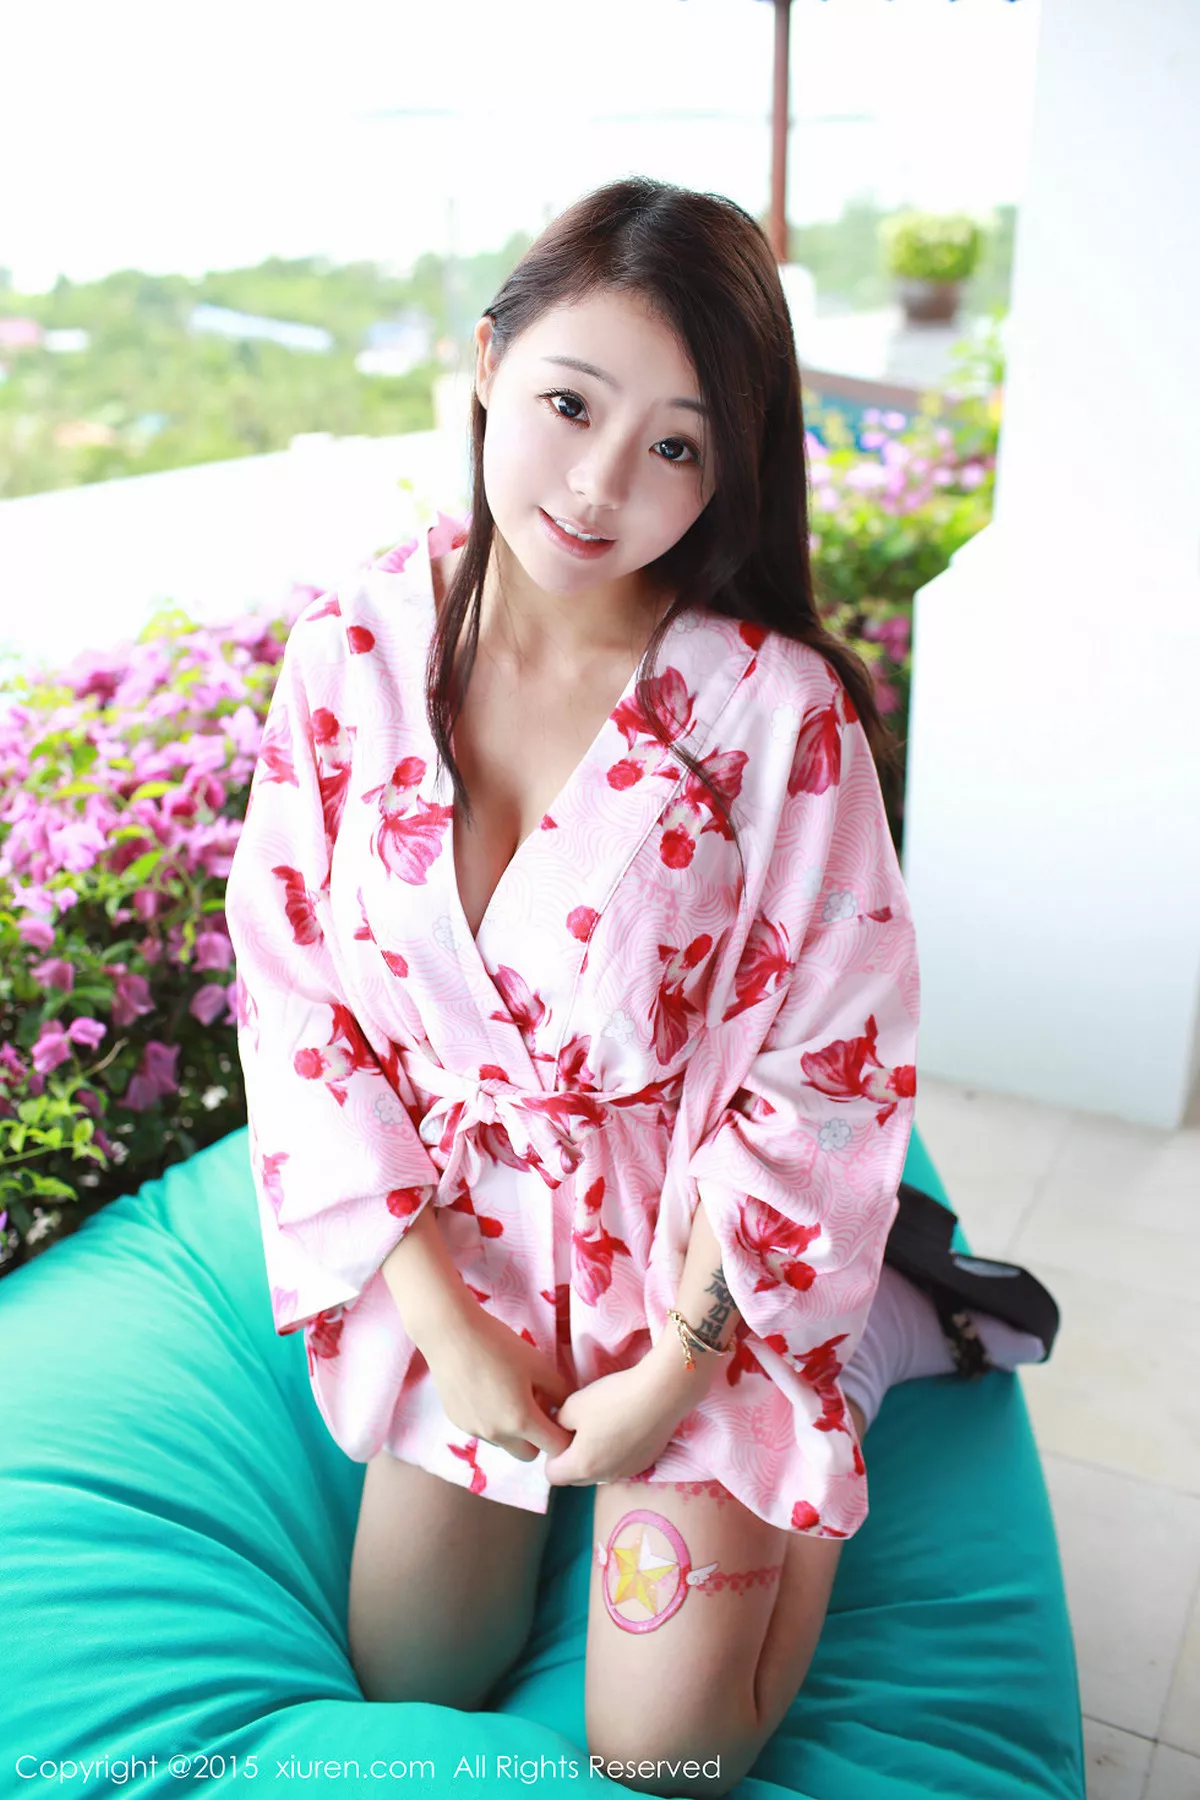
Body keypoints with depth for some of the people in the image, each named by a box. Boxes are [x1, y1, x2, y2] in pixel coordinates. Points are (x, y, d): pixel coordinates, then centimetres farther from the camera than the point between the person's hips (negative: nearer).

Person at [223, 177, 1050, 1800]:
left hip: (699, 1242, -3)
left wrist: (672, 1375, -12)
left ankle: (859, 1347, 21)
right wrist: (446, 1326, -10)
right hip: (454, 1219, 3)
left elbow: (821, 1073, -13)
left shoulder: (776, 706, -21)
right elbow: (298, 994, -7)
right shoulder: (352, 649, -11)